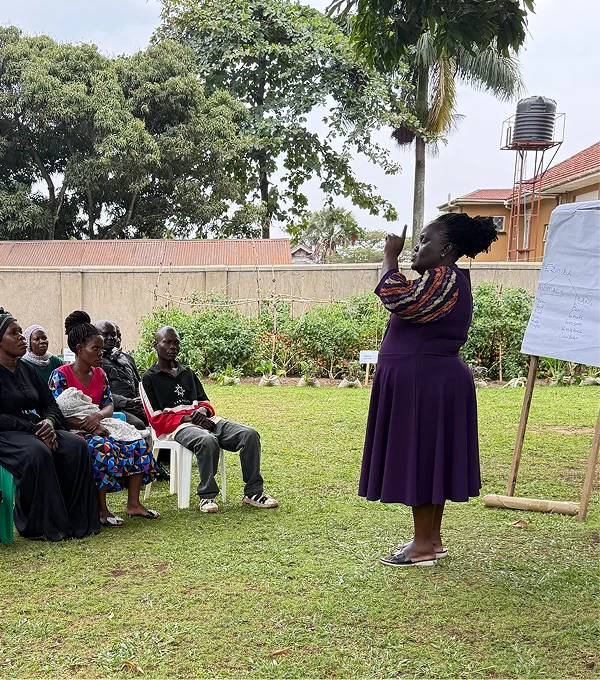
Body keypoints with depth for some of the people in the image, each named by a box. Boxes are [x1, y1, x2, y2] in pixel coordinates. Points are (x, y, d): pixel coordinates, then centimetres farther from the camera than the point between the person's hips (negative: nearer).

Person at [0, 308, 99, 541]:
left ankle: (76, 520, -14)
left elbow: (50, 404, 15)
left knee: (76, 445, -19)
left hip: (35, 429, 7)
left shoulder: (26, 370, 15)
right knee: (37, 452, -37)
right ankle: (38, 525, -22)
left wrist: (49, 421, -8)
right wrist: (34, 430, -22)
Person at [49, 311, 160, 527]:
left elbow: (109, 404, 7)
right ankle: (101, 510, -27)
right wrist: (89, 427, -24)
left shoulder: (99, 374, 13)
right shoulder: (61, 375, -8)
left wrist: (98, 416, -18)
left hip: (99, 427, 7)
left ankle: (133, 504, -9)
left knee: (138, 445, -15)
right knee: (104, 448, -36)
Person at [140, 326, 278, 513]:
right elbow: (157, 419, -3)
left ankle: (253, 492, -11)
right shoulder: (149, 378, 5)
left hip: (202, 420, 7)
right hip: (175, 427, -6)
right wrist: (186, 418, -14)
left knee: (250, 434, -15)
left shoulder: (187, 373, 24)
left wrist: (203, 410, -2)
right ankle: (207, 496, -27)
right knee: (207, 440, -40)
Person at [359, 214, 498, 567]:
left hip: (425, 384, -11)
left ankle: (423, 546, 1)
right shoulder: (452, 279, 17)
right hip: (436, 380, 11)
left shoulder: (442, 278, -17)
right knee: (429, 459, 14)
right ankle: (433, 538, 22)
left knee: (419, 458, -5)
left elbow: (396, 299, -29)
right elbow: (410, 303, 24)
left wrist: (390, 257, -19)